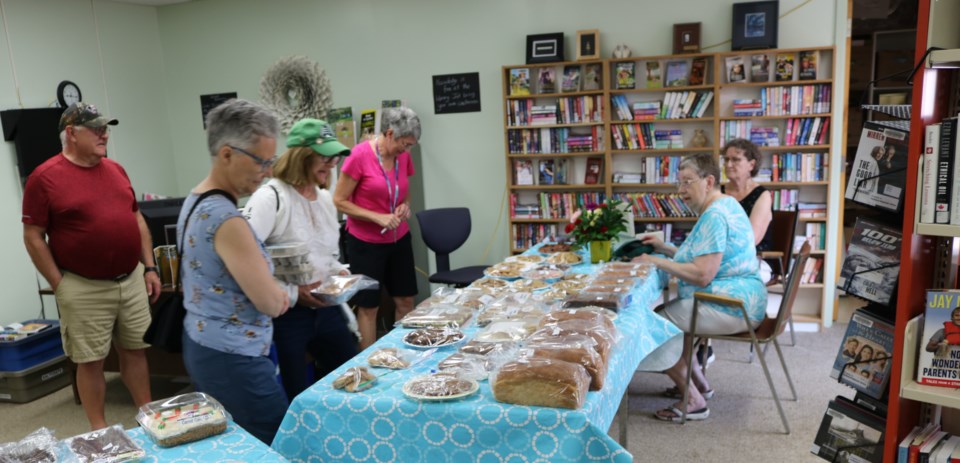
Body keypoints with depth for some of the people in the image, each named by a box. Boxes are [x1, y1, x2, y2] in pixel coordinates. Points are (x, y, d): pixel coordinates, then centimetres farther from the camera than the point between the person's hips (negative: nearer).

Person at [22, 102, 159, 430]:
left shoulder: (116, 169, 9)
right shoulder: (45, 177, -8)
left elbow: (137, 219, 15)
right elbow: (33, 237, -8)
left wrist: (150, 268, 10)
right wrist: (61, 286, -9)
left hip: (132, 281, 5)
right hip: (85, 289, -5)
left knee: (135, 351, 13)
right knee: (91, 361, 6)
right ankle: (99, 429, 19)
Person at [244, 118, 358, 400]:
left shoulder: (325, 198, 9)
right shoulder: (271, 197, -17)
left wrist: (339, 273, 2)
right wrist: (291, 292, -23)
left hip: (326, 309, 8)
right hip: (286, 314, -7)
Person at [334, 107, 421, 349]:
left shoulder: (403, 157, 1)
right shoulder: (360, 155, -17)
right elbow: (339, 201, -14)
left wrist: (405, 205, -5)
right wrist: (377, 217, -22)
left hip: (399, 240, 6)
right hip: (366, 243, -6)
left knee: (406, 300, 11)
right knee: (368, 306, 5)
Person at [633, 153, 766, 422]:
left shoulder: (714, 216, -19)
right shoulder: (726, 205, 15)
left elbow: (702, 275, -26)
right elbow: (706, 259, 21)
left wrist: (656, 261, -18)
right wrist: (665, 249, 12)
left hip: (730, 307, -11)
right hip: (742, 302, 11)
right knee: (669, 311, 20)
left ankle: (693, 402, -1)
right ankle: (699, 384, 25)